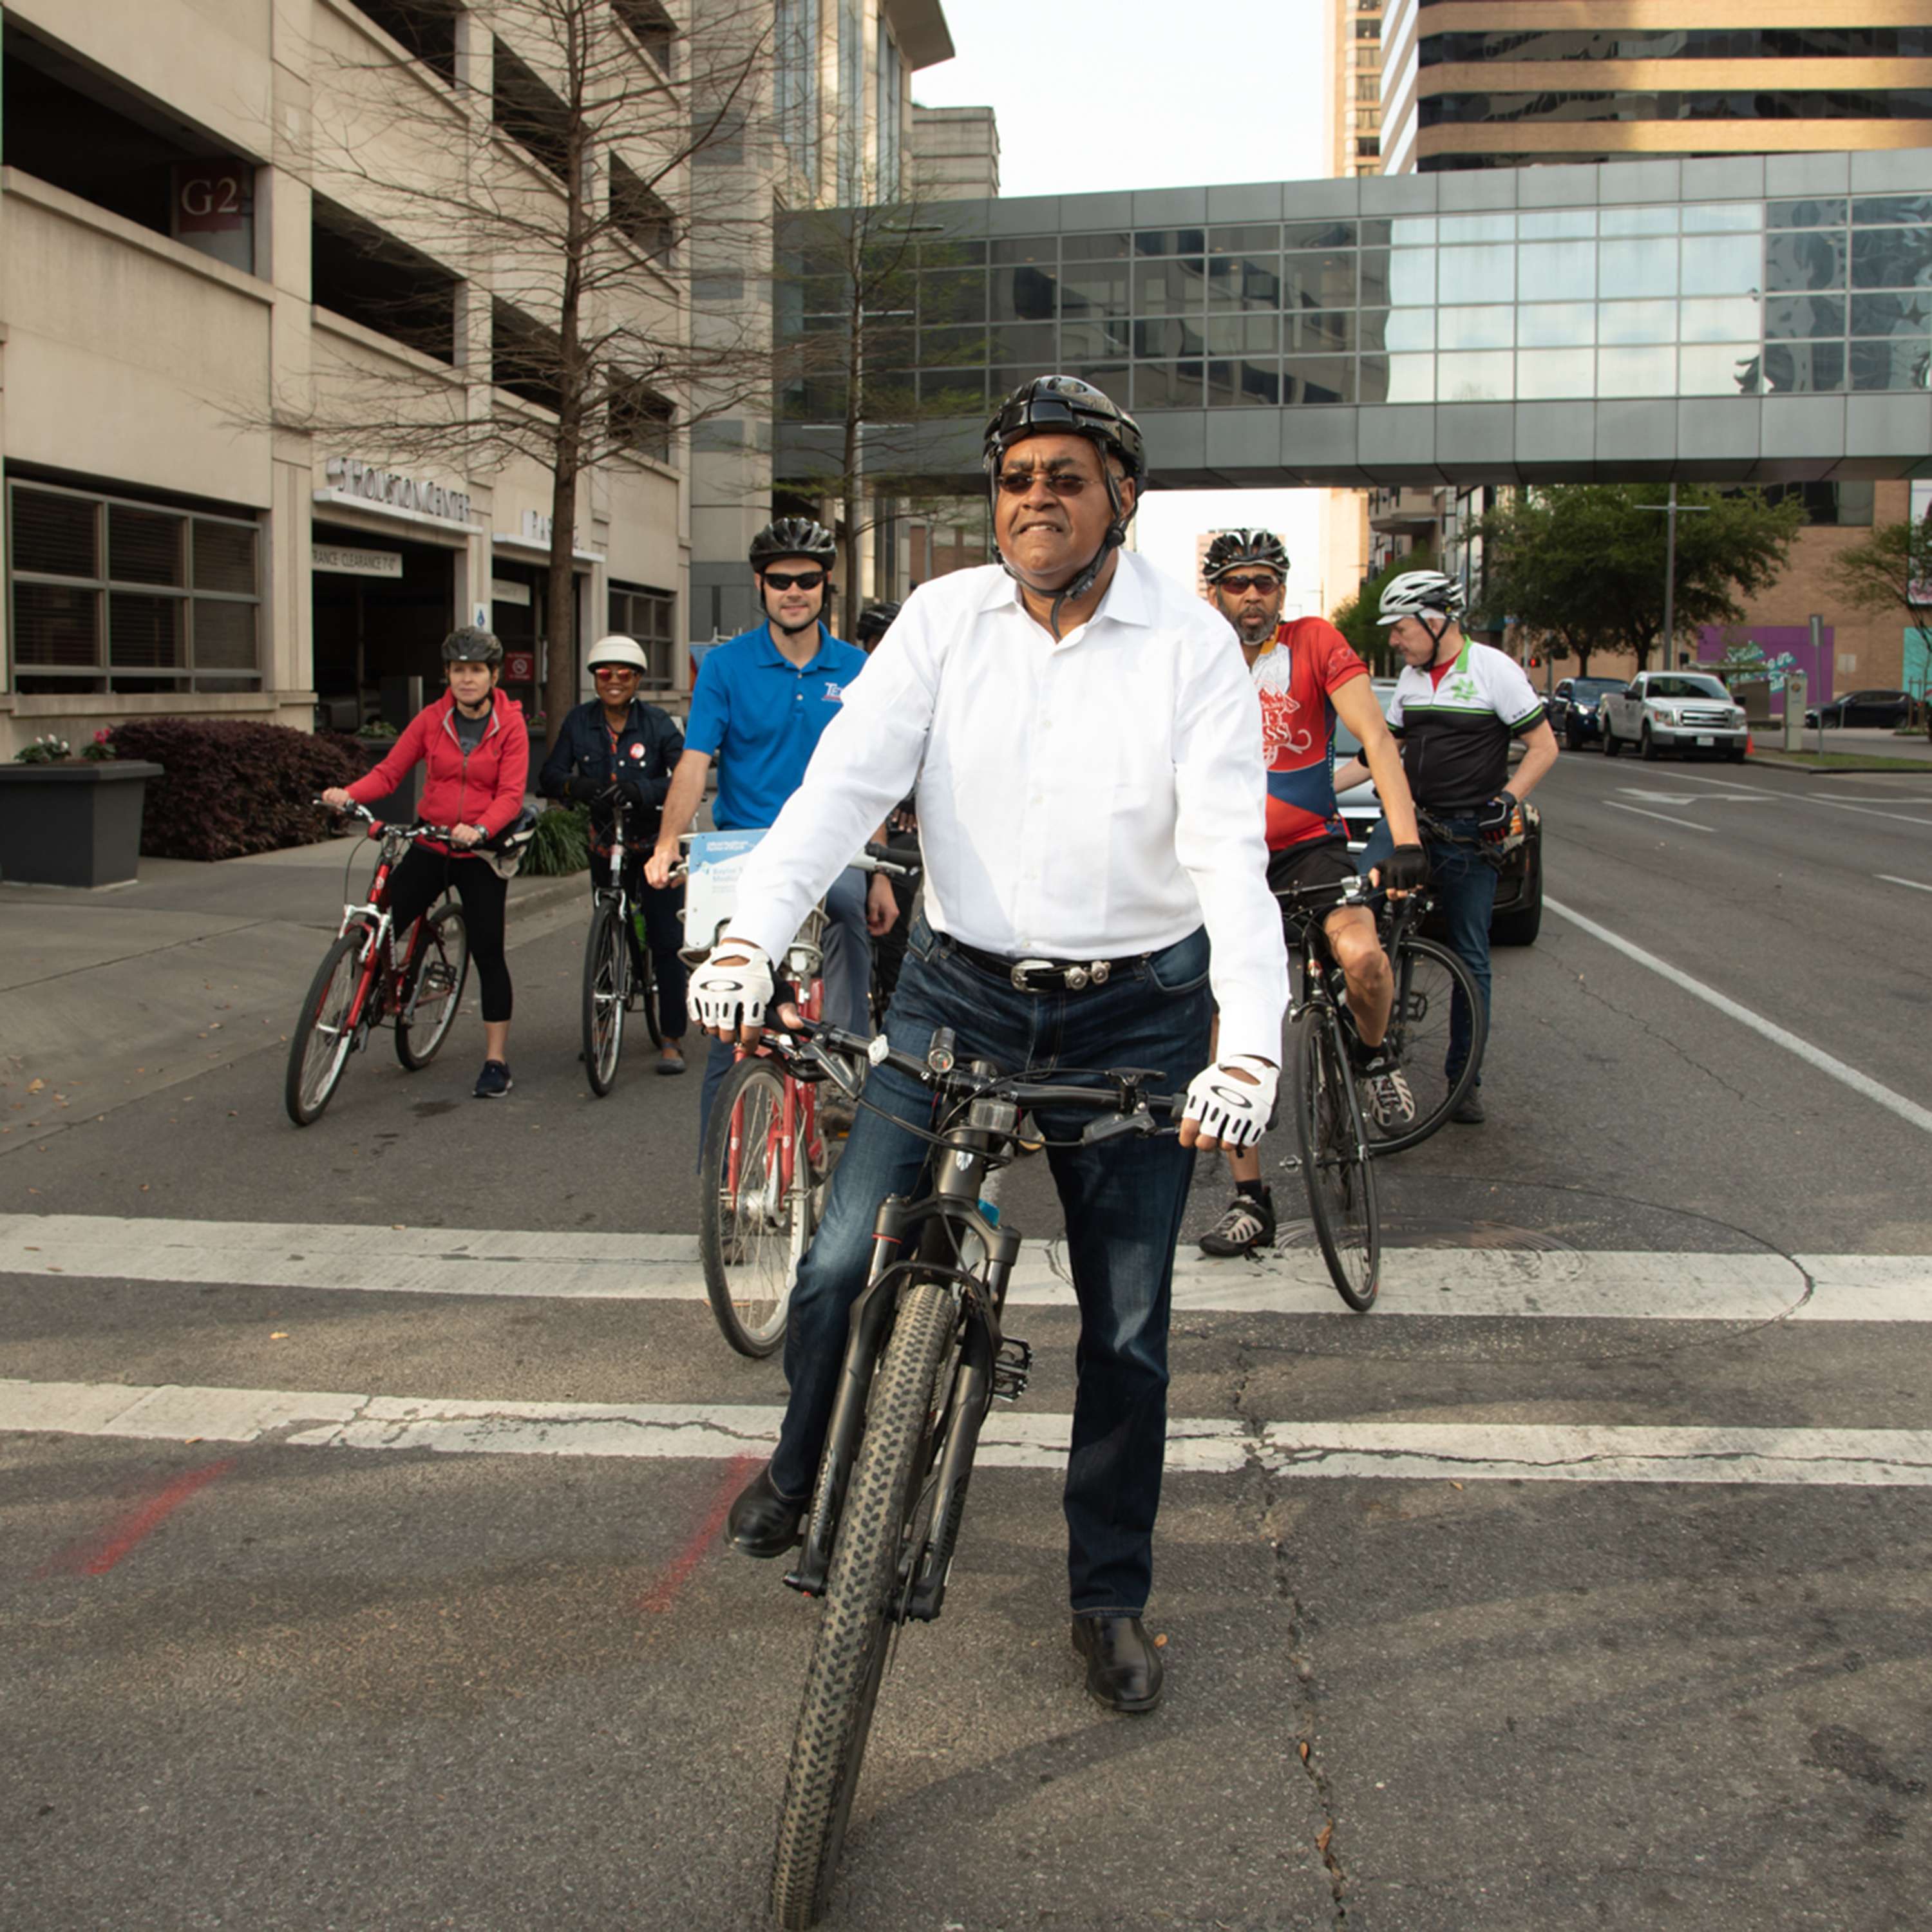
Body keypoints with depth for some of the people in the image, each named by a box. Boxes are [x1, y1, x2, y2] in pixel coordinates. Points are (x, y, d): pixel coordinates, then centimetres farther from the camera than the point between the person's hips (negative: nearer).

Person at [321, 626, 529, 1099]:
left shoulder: (510, 726, -4)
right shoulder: (432, 720, 3)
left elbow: (511, 795, -12)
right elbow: (390, 771, 0)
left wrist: (480, 829, -31)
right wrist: (348, 794, -19)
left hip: (481, 853, -3)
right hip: (430, 846, 3)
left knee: (488, 953, -2)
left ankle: (497, 1061, 7)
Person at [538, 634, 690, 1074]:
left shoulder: (657, 723, -9)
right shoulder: (579, 722, 0)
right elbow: (550, 776, -3)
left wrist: (642, 791, -35)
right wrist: (575, 785, -25)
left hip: (656, 841, -3)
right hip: (606, 841, 3)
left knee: (667, 940, -6)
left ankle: (672, 1038, 1)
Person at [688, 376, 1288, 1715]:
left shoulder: (1192, 646, -8)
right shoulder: (946, 617, -1)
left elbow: (1232, 851, -18)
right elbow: (847, 780, -11)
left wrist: (1249, 1047, -32)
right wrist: (750, 937, -27)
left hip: (1135, 1015, -1)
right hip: (959, 990, 2)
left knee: (1128, 1329, 8)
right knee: (844, 1266, -6)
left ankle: (1110, 1597, 28)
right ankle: (801, 1470, 26)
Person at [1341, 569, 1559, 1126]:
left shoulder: (1493, 669, -7)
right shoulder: (1410, 678, 11)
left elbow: (1544, 746, -6)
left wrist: (1506, 800, -20)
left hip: (1468, 835, -4)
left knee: (1471, 959, 3)